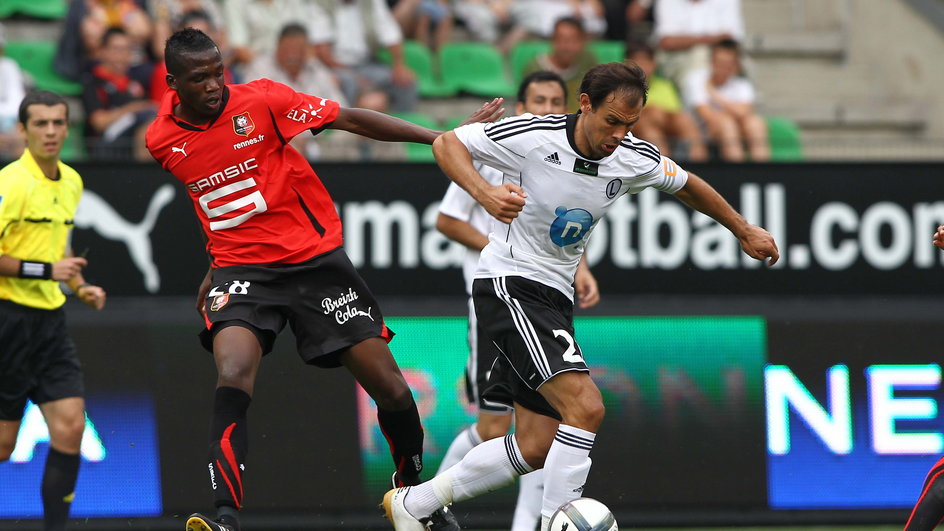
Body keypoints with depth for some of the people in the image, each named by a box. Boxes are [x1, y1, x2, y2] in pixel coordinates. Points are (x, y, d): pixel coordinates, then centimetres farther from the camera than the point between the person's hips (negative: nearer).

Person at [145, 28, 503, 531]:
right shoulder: (162, 140, 0)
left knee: (391, 389, -1)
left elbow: (350, 119, -6)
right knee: (232, 380, -28)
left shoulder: (261, 100, -10)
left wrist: (443, 138, -9)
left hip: (317, 259, -1)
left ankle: (414, 487, 25)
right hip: (241, 270, 1)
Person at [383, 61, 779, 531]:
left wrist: (745, 232, 27)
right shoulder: (532, 136, -18)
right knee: (585, 405, -25)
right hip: (508, 284, -7)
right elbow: (447, 143, -11)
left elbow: (687, 186, 18)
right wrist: (483, 192, -29)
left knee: (534, 449, 6)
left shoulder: (636, 160, -2)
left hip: (554, 298, 7)